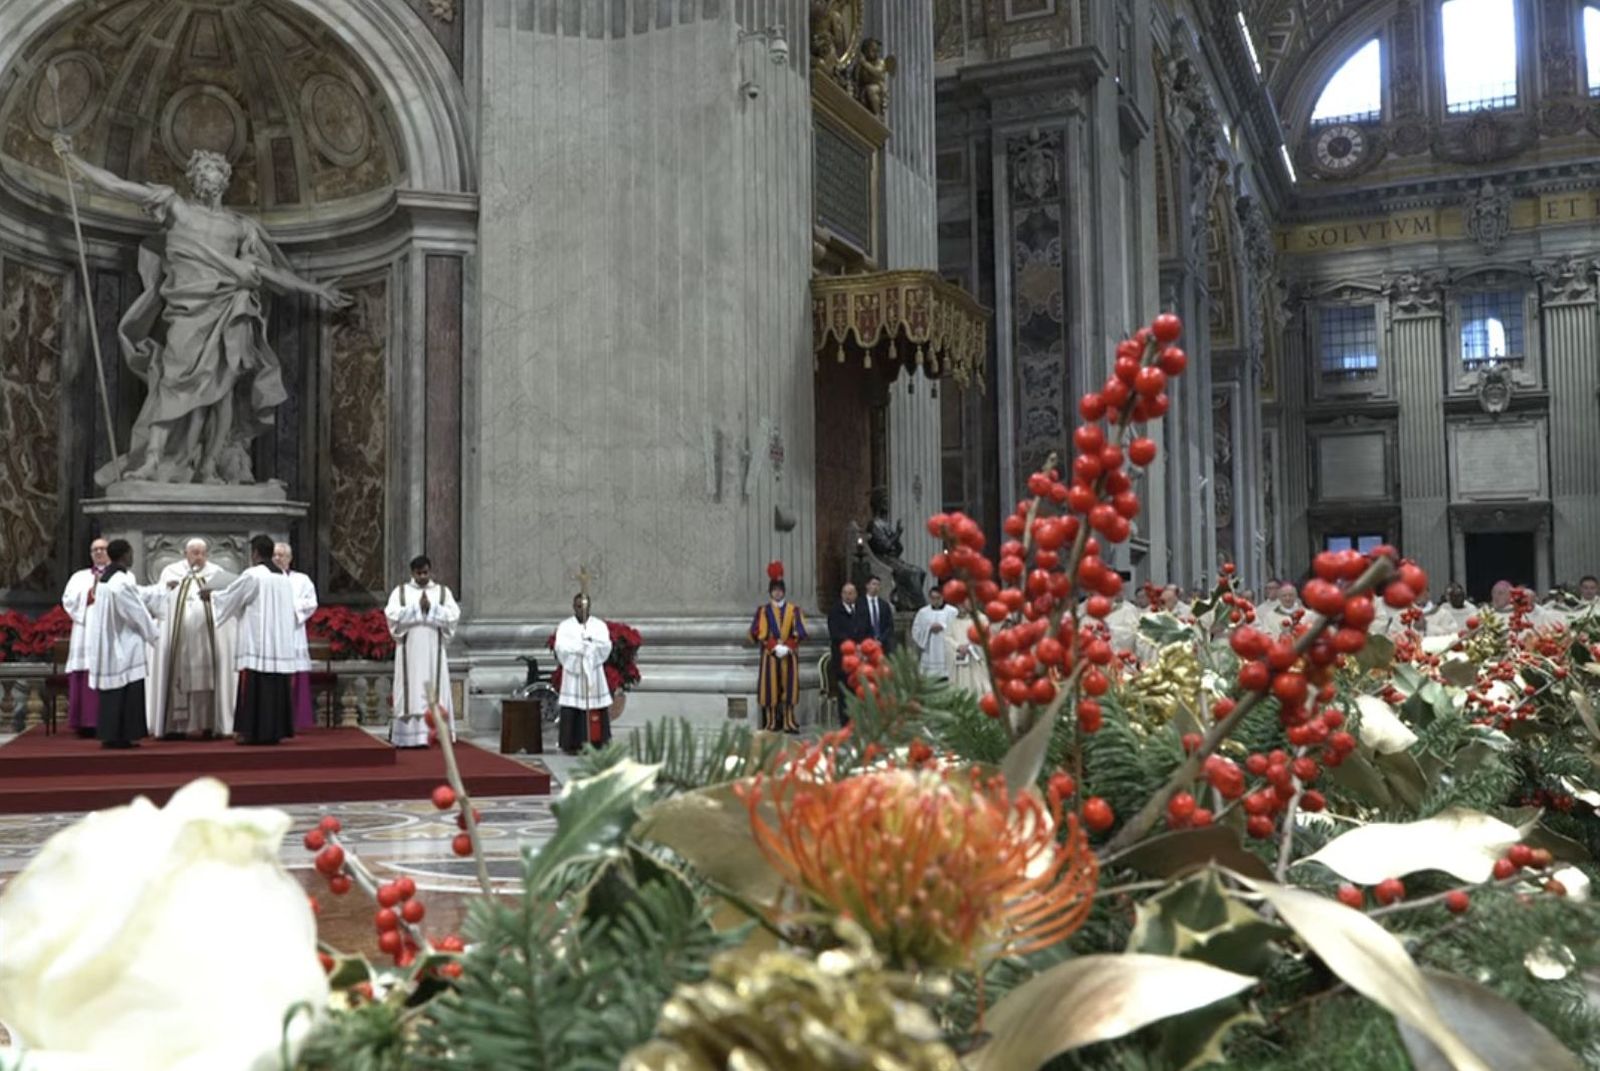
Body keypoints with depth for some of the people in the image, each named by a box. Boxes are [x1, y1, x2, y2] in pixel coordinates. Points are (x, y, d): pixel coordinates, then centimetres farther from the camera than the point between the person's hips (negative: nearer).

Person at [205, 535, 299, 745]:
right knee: (276, 687, 7)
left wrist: (211, 595, 22)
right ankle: (274, 730, 8)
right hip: (280, 643, 7)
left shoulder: (252, 575, -10)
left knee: (254, 688, -3)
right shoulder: (283, 577, 13)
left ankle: (253, 731, -3)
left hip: (257, 641, -7)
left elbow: (230, 596, 1)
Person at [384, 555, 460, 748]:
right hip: (409, 651, -1)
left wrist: (431, 607, -12)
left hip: (433, 651, 1)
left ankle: (429, 734, 1)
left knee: (432, 693, -2)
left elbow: (454, 615, -3)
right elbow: (392, 614, -7)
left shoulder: (443, 592, 10)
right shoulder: (400, 591, 7)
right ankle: (408, 737, -4)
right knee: (410, 693, -5)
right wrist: (417, 607, -12)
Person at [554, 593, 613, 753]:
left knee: (597, 709, -4)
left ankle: (598, 742, 0)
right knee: (572, 710, -6)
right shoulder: (565, 626, 6)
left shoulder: (599, 625, 9)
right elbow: (561, 648, -9)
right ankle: (572, 744, -4)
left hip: (594, 673, 1)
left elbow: (605, 646, -5)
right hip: (572, 673, -1)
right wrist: (589, 645, -14)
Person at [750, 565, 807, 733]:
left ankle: (789, 722, 2)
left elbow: (800, 633, 1)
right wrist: (775, 647, -14)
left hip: (790, 655, 1)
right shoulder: (763, 611, 3)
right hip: (770, 656, -1)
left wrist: (787, 647, -12)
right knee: (771, 688, -1)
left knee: (789, 687, 0)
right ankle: (771, 723, 3)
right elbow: (758, 633, -4)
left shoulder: (794, 610, 7)